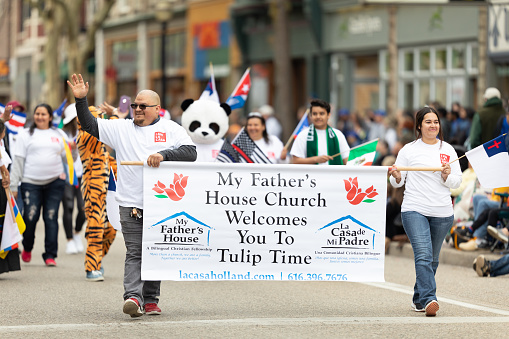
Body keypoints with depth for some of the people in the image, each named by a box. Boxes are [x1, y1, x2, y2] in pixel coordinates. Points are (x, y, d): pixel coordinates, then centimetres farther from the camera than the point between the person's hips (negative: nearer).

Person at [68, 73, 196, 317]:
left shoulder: (170, 129, 7)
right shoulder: (121, 128, 13)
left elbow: (190, 152, -3)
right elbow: (89, 125, 15)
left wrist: (163, 154, -17)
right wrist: (81, 100, 3)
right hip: (130, 204, 0)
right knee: (134, 253, -9)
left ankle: (151, 299, 14)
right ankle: (133, 297, -20)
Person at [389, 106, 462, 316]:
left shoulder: (448, 150, 11)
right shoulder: (409, 150, 5)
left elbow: (457, 182, 11)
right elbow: (398, 182, 8)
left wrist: (447, 176, -9)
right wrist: (396, 177, -13)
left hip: (442, 212, 3)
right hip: (414, 210, -3)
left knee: (433, 259, 10)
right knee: (423, 255, -18)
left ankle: (418, 299, 25)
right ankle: (429, 299, -26)